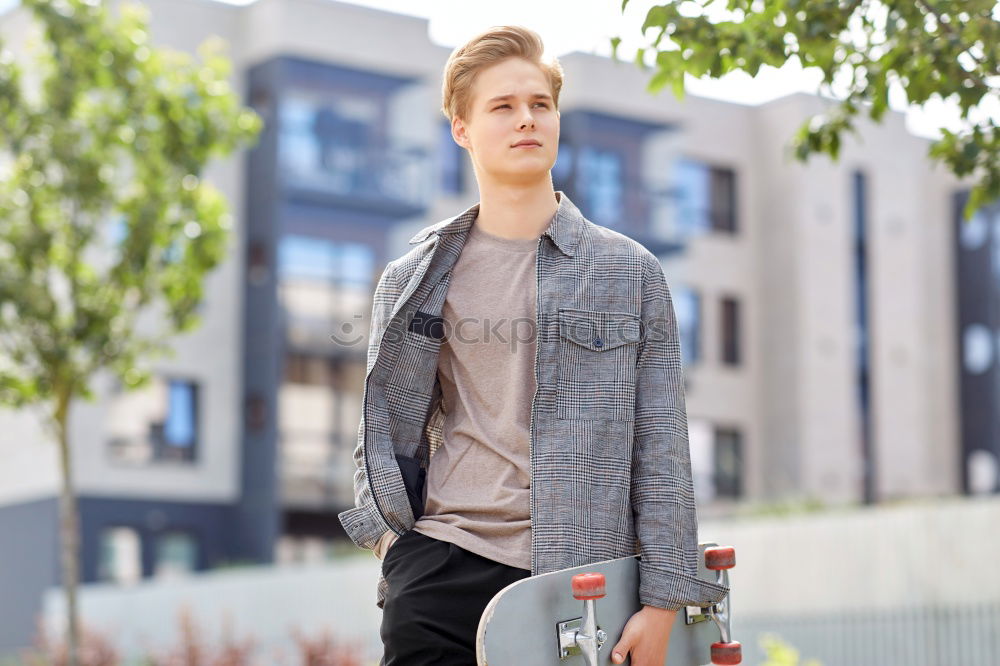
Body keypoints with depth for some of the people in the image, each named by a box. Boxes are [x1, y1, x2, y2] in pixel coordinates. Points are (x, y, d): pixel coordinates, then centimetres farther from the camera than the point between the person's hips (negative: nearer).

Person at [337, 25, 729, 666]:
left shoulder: (630, 272, 6)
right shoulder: (414, 281, 10)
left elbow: (660, 449, 4)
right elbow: (385, 439, 16)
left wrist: (662, 602, -2)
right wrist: (393, 538, 1)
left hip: (581, 570, -1)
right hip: (440, 573, 1)